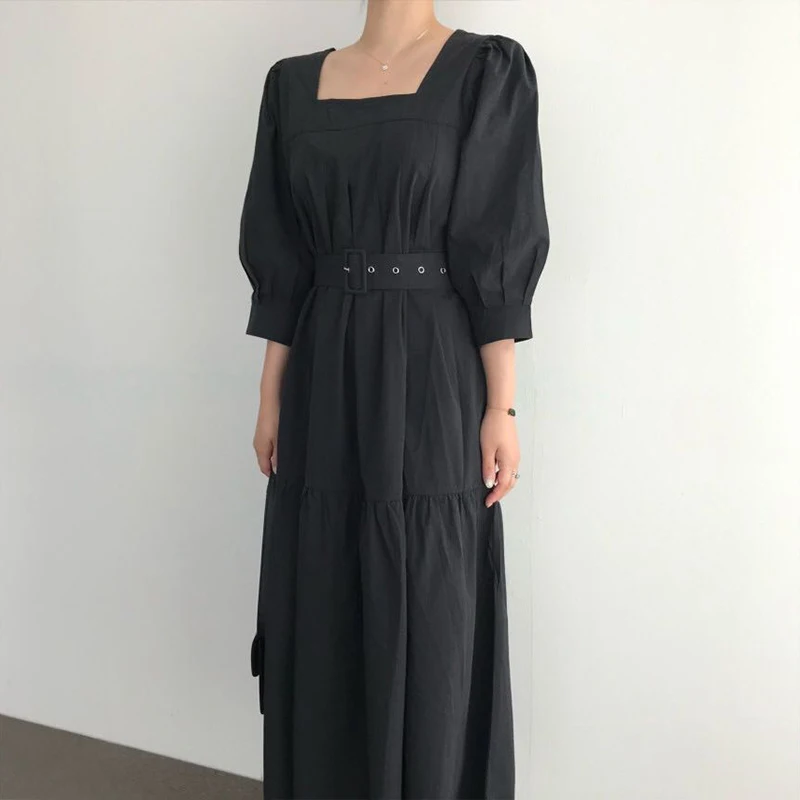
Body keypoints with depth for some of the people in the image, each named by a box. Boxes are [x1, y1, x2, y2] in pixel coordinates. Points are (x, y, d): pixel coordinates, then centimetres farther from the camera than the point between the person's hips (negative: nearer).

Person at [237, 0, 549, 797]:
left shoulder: (486, 69, 0)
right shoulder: (295, 81, 12)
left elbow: (498, 251, -6)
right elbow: (281, 260, 9)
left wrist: (501, 408, -9)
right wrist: (271, 396, 7)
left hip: (430, 377, -4)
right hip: (324, 381, 5)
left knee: (425, 621, 5)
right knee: (321, 612, 14)